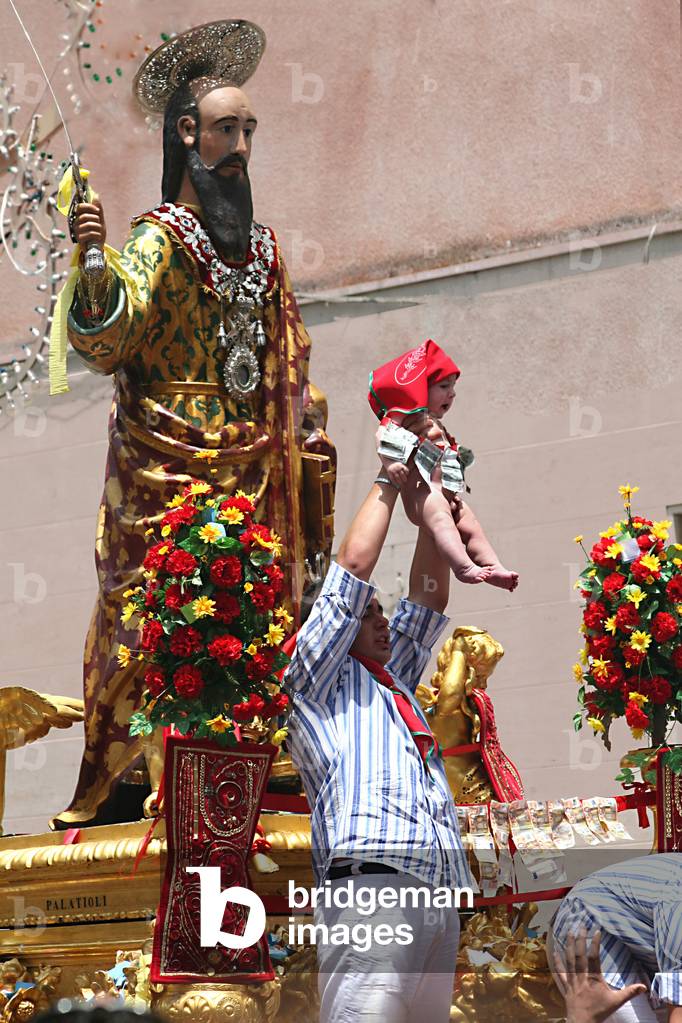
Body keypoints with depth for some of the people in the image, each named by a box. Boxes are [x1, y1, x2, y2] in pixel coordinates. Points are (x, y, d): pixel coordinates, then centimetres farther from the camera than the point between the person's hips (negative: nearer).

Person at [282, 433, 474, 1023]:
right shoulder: (319, 679, 16)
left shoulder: (396, 682, 34)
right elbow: (353, 567, 11)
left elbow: (429, 600, 32)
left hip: (441, 903, 7)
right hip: (372, 883, -7)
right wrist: (389, 481, 21)